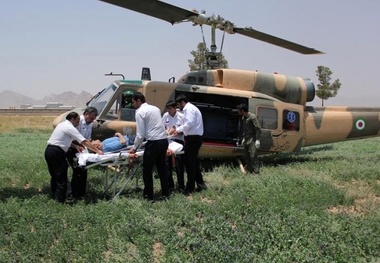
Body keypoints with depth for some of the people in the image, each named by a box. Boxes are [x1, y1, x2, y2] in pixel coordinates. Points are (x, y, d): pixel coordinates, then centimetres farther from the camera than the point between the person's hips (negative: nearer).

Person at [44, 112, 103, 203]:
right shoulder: (70, 128, -11)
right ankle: (60, 199, 1)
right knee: (61, 177, -2)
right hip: (56, 153, -9)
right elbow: (85, 142, -13)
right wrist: (97, 151, -9)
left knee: (54, 175, 18)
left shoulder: (62, 124, 17)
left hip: (49, 150, 9)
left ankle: (55, 196, 26)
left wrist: (76, 146, 8)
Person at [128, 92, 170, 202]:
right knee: (162, 168, 16)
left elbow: (140, 134, -8)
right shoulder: (155, 108, 16)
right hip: (164, 140, 7)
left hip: (153, 142, -7)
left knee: (147, 170, 5)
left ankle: (149, 196, 10)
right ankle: (165, 193, 22)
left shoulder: (140, 112, -6)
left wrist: (134, 148, 4)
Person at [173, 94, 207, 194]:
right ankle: (200, 184, 23)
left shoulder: (189, 108, -12)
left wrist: (179, 129, -9)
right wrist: (178, 130, 19)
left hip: (193, 138, -10)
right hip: (196, 137, 10)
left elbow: (189, 123, -22)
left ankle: (190, 188, 1)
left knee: (189, 162, -4)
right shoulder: (190, 108, 21)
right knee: (194, 161, 17)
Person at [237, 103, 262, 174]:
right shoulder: (243, 118, 14)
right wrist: (243, 138, 24)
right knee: (246, 156, 10)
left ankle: (256, 171, -13)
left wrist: (257, 140, -20)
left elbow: (258, 128, -16)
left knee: (253, 155, -14)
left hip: (252, 140, -9)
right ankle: (249, 170, 17)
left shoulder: (253, 117, -13)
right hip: (246, 140, 9)